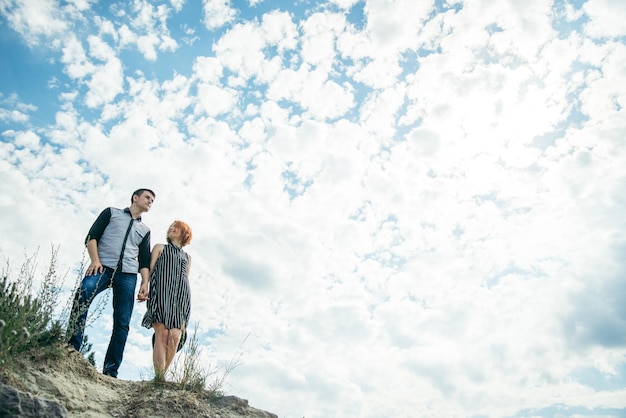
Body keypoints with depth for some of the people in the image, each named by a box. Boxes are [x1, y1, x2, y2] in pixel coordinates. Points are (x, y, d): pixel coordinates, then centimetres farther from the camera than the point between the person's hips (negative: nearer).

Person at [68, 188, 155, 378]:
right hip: (103, 267, -3)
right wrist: (95, 260, -9)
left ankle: (110, 370, -3)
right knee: (82, 294, -33)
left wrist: (145, 283, 3)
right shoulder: (111, 212, 19)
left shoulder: (145, 229, 26)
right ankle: (73, 347, -29)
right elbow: (92, 236, 7)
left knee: (122, 323, -6)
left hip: (127, 275, 3)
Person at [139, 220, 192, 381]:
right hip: (161, 292, -2)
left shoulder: (187, 257, 30)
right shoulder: (160, 248, 23)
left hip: (181, 296, 2)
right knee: (162, 334, -17)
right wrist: (144, 289, -8)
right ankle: (159, 376, -21)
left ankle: (162, 374, -10)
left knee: (175, 336, -16)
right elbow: (149, 269, 10)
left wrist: (186, 307, 15)